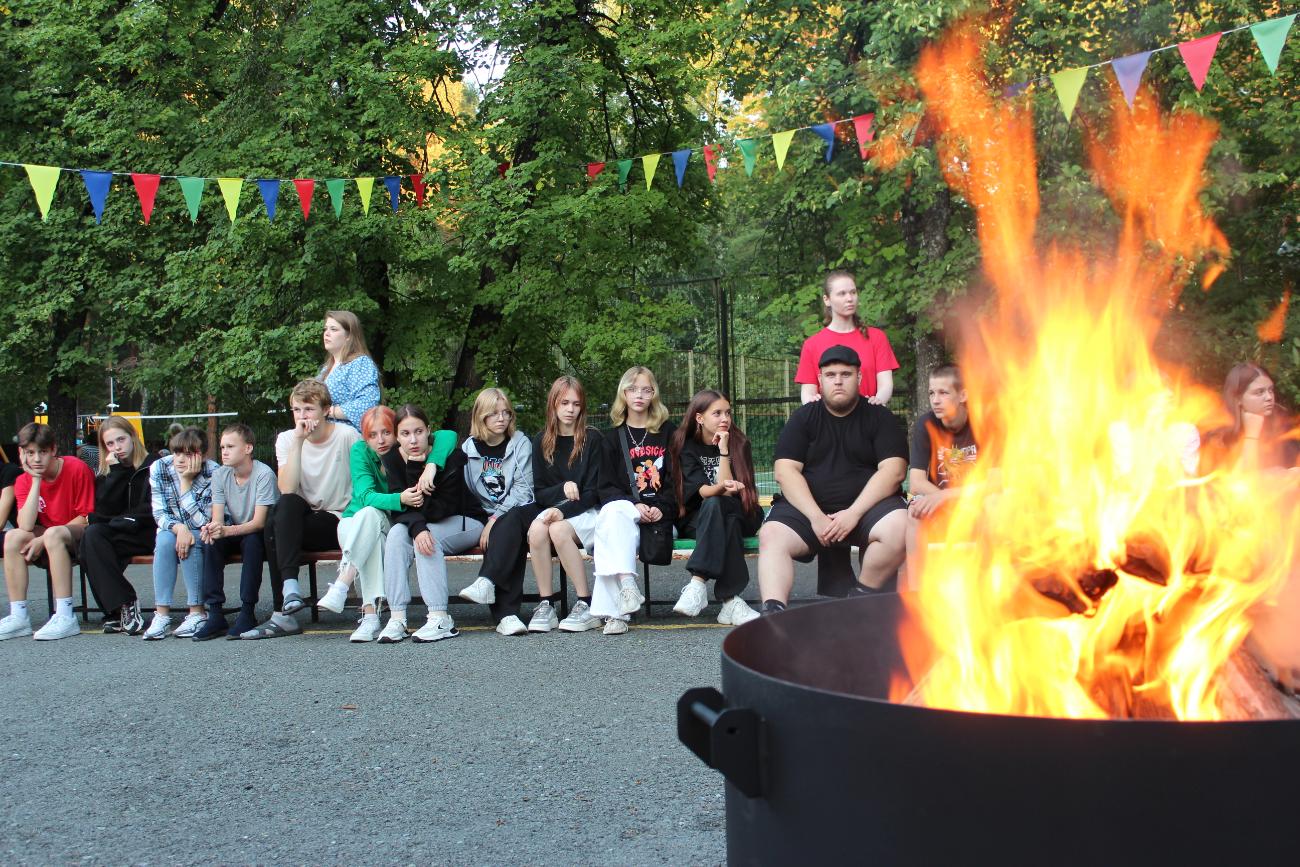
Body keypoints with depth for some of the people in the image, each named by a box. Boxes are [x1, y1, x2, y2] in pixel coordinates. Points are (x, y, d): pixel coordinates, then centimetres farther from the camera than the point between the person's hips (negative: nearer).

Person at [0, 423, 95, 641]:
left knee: (53, 534, -35)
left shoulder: (77, 469, -13)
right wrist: (36, 481, -17)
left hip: (80, 536, -5)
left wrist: (44, 539, -18)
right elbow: (26, 526, -16)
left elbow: (87, 517, -12)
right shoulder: (24, 480, -1)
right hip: (49, 543, 5)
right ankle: (18, 617, -18)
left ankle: (65, 617, -37)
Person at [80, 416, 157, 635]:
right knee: (92, 534, -27)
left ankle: (118, 611, -28)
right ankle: (124, 605, -31)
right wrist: (116, 471, -6)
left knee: (94, 536, -28)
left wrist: (124, 520, -11)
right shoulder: (106, 472, 14)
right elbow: (102, 511, -2)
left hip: (148, 535, -4)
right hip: (120, 535, 4)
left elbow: (153, 510, -7)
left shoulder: (153, 466, -1)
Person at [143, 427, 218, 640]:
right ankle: (161, 614, -29)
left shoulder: (214, 474, -22)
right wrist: (179, 528, -33)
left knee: (191, 543, -33)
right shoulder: (159, 469, -13)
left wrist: (186, 481, -30)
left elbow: (202, 522, -25)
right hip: (172, 529, 2)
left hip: (203, 536, -2)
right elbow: (160, 514, -12)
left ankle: (197, 613, -26)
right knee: (165, 540, -30)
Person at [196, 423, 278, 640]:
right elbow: (218, 517, -10)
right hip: (236, 532, 5)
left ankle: (247, 613, -28)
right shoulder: (219, 475, -4)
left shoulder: (264, 474, -21)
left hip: (261, 534, -5)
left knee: (251, 541, -35)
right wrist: (212, 528, -36)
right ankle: (216, 614, -23)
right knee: (211, 542, -23)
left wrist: (227, 530, -43)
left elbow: (259, 522, -27)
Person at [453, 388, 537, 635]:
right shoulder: (468, 448, 11)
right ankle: (507, 614, -42)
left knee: (508, 526, -37)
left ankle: (486, 582, -49)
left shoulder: (521, 444, 4)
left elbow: (523, 489, -6)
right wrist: (486, 521, -11)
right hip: (484, 517, 1)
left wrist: (496, 519, -17)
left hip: (515, 511, -1)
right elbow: (465, 494, 7)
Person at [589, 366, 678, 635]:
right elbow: (607, 487, 8)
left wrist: (662, 508, -11)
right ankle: (626, 586, -47)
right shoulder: (613, 438, 16)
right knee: (613, 515, -35)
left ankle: (614, 609, -40)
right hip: (623, 505, 2)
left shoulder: (668, 432, 14)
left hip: (660, 513, -2)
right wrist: (634, 506, -11)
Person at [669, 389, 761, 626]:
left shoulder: (738, 444, -1)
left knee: (715, 505, -35)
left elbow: (728, 492, -12)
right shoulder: (687, 447, 1)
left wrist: (724, 451, -18)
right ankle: (730, 600, -49)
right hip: (697, 520, 0)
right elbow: (701, 490, -14)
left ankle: (698, 582, -47)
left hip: (742, 517, 0)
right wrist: (721, 488, -36)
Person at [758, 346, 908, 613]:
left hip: (866, 507, -1)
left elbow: (893, 471, -6)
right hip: (808, 508, 1)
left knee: (899, 527, -31)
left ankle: (862, 597, -11)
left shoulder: (880, 418, 7)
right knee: (771, 536, -26)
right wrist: (816, 517, -15)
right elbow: (785, 471, -1)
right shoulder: (803, 418, 10)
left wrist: (854, 513, -18)